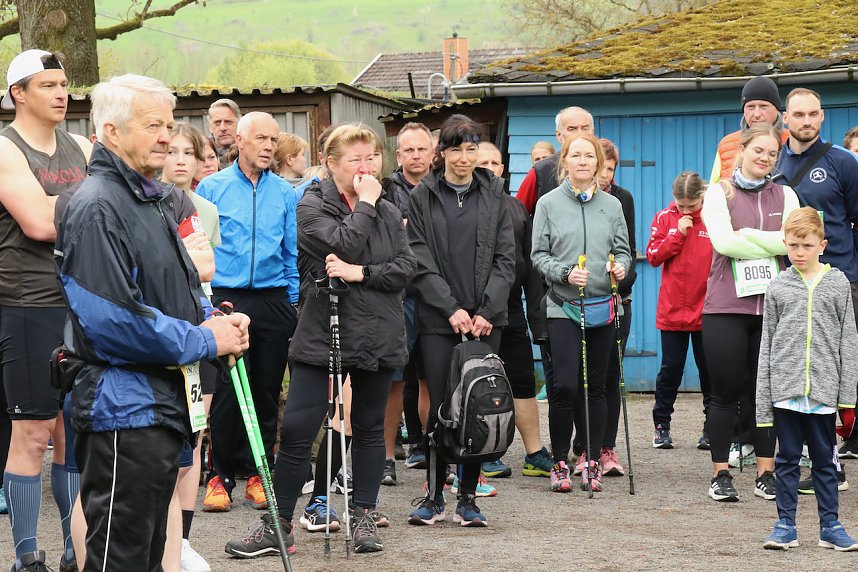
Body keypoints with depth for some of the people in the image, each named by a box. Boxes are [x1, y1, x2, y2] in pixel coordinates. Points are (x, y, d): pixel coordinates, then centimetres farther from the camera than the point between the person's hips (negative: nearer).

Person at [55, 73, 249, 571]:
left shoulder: (151, 200, 15)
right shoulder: (97, 207, -17)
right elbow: (111, 320, -25)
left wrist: (212, 319, 4)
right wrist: (205, 341, -16)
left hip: (164, 400, 10)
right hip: (124, 405, -10)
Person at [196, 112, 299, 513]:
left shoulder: (285, 194, 9)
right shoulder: (212, 188, 2)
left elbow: (293, 251, 13)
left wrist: (293, 300, 6)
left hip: (273, 301, 3)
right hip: (225, 299, -3)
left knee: (267, 391, 6)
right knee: (226, 391, -4)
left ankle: (258, 474, 15)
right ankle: (220, 476, 5)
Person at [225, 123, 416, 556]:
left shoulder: (388, 212, 10)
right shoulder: (312, 206, -2)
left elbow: (405, 268, -1)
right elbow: (342, 245, -18)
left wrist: (360, 272, -14)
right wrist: (365, 204, -9)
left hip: (376, 337, 4)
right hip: (322, 332, -4)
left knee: (369, 429, 11)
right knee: (295, 431, -6)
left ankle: (364, 517, 22)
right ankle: (279, 525, 2)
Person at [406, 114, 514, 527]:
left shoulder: (494, 195, 10)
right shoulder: (423, 197, 5)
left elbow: (505, 259, 5)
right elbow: (420, 262, -1)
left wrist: (486, 311, -7)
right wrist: (451, 309, -11)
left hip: (485, 319, 2)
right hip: (439, 320, -1)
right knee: (441, 407, -3)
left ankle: (467, 499, 8)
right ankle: (433, 496, 8)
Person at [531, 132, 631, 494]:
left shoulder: (612, 205, 10)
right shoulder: (549, 204, 2)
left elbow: (623, 250, 12)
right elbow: (539, 255, 0)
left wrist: (621, 266, -10)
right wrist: (566, 272, -16)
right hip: (563, 305, -3)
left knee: (597, 387, 6)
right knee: (564, 385, -11)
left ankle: (592, 462, 13)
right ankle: (559, 463, 1)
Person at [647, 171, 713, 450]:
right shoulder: (665, 218, 3)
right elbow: (653, 256, -5)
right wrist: (678, 234, -11)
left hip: (706, 310, -1)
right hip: (672, 309, 1)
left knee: (708, 368, 6)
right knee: (671, 368, 6)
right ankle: (662, 425, 18)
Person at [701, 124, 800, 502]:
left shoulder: (784, 196, 12)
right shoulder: (719, 193, 4)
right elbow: (723, 241, -11)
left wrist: (747, 235, -10)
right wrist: (771, 242, -8)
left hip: (772, 305, 3)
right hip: (726, 307, -2)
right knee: (725, 392, 0)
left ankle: (766, 472, 13)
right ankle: (721, 474, 7)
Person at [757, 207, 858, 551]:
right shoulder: (778, 287, 5)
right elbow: (767, 343, 6)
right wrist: (763, 399, 2)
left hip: (823, 390, 0)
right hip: (785, 389, 0)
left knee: (824, 460, 8)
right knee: (788, 458, 5)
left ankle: (830, 526, 15)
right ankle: (786, 525, 12)